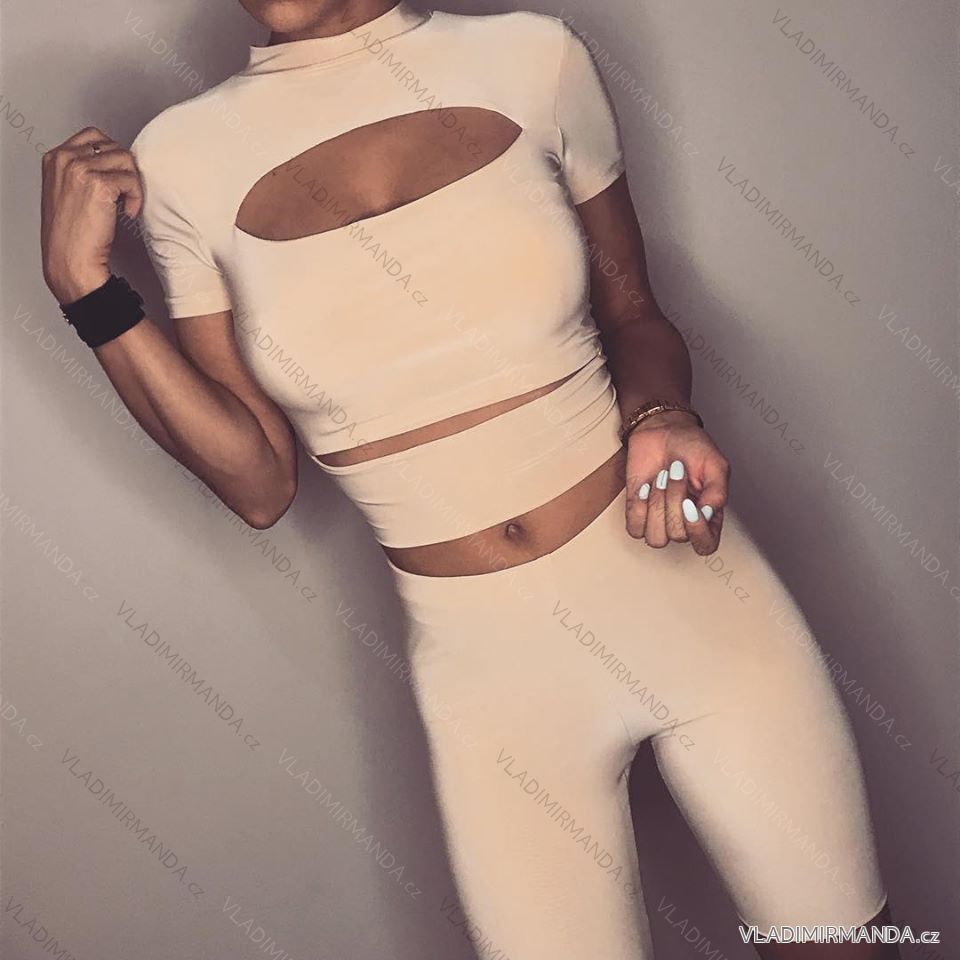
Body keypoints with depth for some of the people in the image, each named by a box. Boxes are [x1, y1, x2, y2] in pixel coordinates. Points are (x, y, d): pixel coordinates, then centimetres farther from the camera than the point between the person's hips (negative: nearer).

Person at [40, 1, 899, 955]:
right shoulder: (180, 160, -2)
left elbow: (632, 315, 9)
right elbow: (259, 483, -1)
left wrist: (658, 414, -12)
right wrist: (85, 288, -8)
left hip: (681, 579, 1)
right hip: (482, 657, 0)